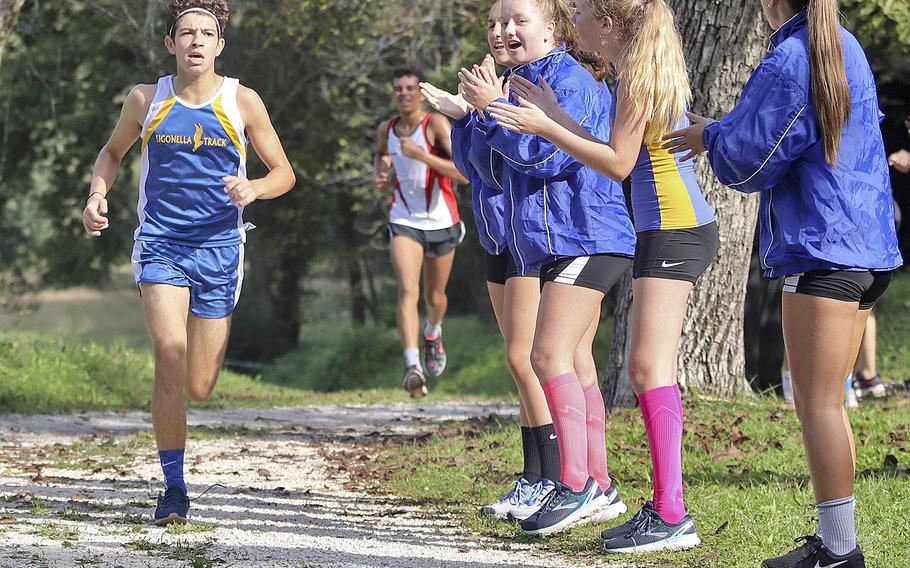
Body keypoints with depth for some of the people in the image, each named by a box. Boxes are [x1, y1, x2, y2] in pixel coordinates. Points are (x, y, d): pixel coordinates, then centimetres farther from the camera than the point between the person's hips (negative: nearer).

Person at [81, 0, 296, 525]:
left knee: (198, 388, 3)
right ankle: (174, 488, -11)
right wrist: (97, 196, 1)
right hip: (161, 244, -1)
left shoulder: (242, 101, -2)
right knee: (170, 358, -23)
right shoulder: (146, 100, 1)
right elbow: (113, 152, 19)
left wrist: (252, 189, -16)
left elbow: (284, 173, 6)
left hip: (219, 248, 1)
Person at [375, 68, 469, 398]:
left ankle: (433, 333, 52)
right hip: (404, 220, 1)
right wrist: (381, 174, 4)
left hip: (441, 222, -1)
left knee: (435, 297, 16)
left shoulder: (436, 124, -15)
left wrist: (421, 155, -31)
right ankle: (412, 367, -32)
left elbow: (464, 174, -25)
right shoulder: (387, 129, 0)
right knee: (407, 290, -21)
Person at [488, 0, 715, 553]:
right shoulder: (645, 68, 16)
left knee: (649, 367, -14)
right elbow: (619, 154, 19)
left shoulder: (639, 73, -13)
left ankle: (672, 516, -17)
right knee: (651, 370, 10)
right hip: (668, 230, 11)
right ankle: (666, 506, 12)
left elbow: (618, 163, -15)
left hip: (675, 231, -11)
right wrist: (557, 116, 22)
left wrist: (545, 128, -13)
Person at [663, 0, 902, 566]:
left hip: (821, 249, -9)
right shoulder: (847, 49, 15)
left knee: (817, 406, -6)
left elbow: (748, 160, -10)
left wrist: (711, 135, 10)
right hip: (868, 248, 9)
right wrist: (722, 133, 25)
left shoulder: (788, 63, -13)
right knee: (829, 403, 14)